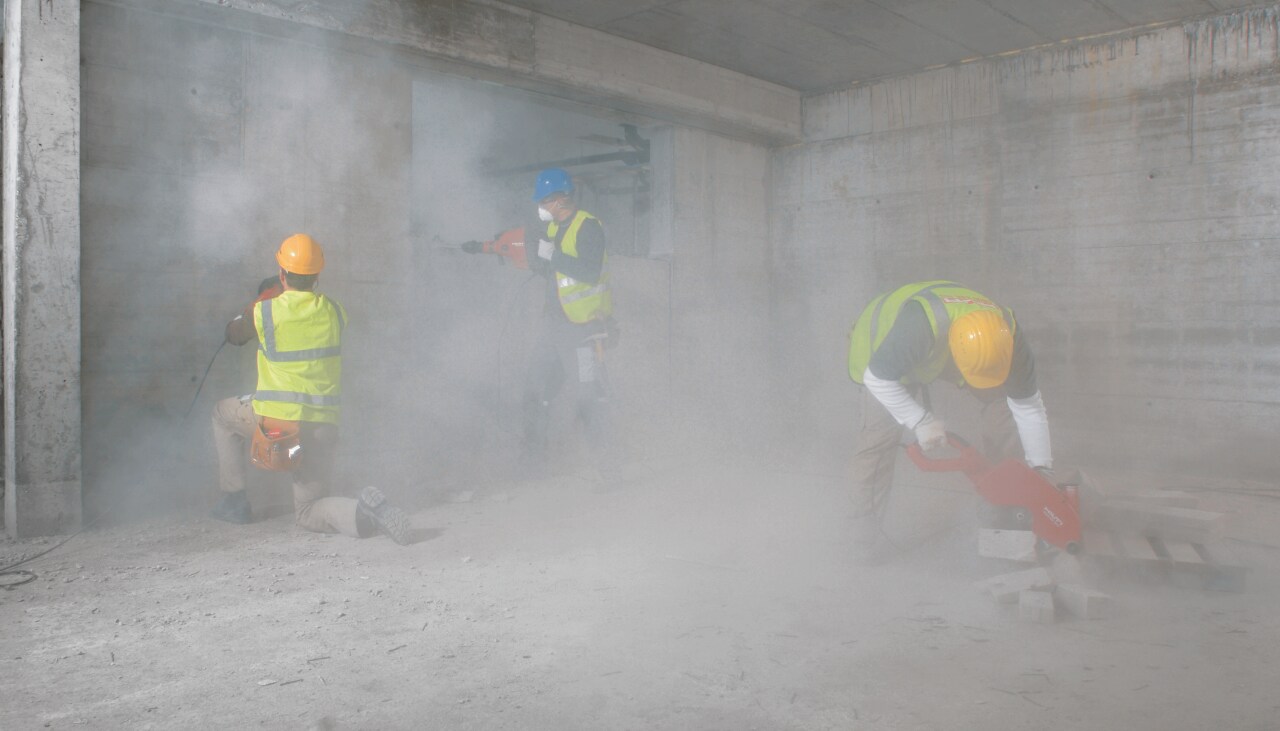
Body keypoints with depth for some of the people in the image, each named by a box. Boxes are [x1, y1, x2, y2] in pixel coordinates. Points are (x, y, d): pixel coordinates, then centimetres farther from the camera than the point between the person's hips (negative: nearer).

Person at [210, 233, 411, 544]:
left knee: (223, 413, 32)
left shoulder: (264, 312, -6)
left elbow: (233, 336, 15)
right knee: (308, 512, 16)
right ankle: (366, 511, -17)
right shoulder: (334, 311, 2)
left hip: (276, 420, -3)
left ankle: (234, 500, 29)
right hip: (323, 426, 3)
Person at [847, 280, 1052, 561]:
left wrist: (1041, 467, -13)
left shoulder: (1008, 339, -31)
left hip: (943, 346, 5)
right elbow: (877, 378, -33)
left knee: (1000, 397, -7)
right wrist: (921, 422, -34)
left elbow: (1029, 407, -16)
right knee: (880, 434, -15)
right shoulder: (917, 328, -48)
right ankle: (866, 525, -3)